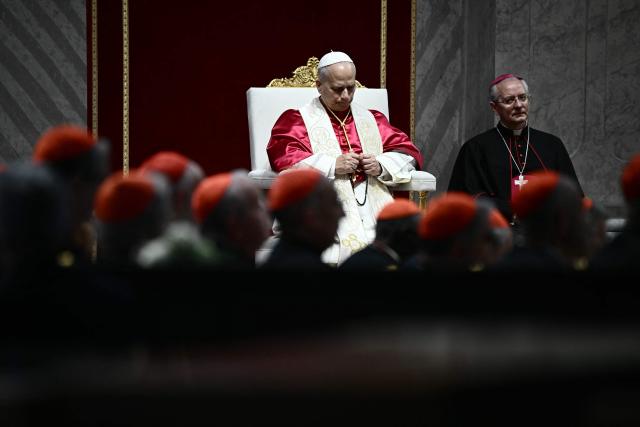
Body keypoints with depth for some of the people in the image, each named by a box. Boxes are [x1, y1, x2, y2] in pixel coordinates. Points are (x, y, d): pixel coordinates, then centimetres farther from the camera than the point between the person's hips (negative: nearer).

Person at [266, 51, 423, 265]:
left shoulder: (372, 120, 26)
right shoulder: (298, 120, 14)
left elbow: (409, 152, 21)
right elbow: (281, 156, -4)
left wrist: (381, 165, -1)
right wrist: (332, 165, -11)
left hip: (374, 204, 4)